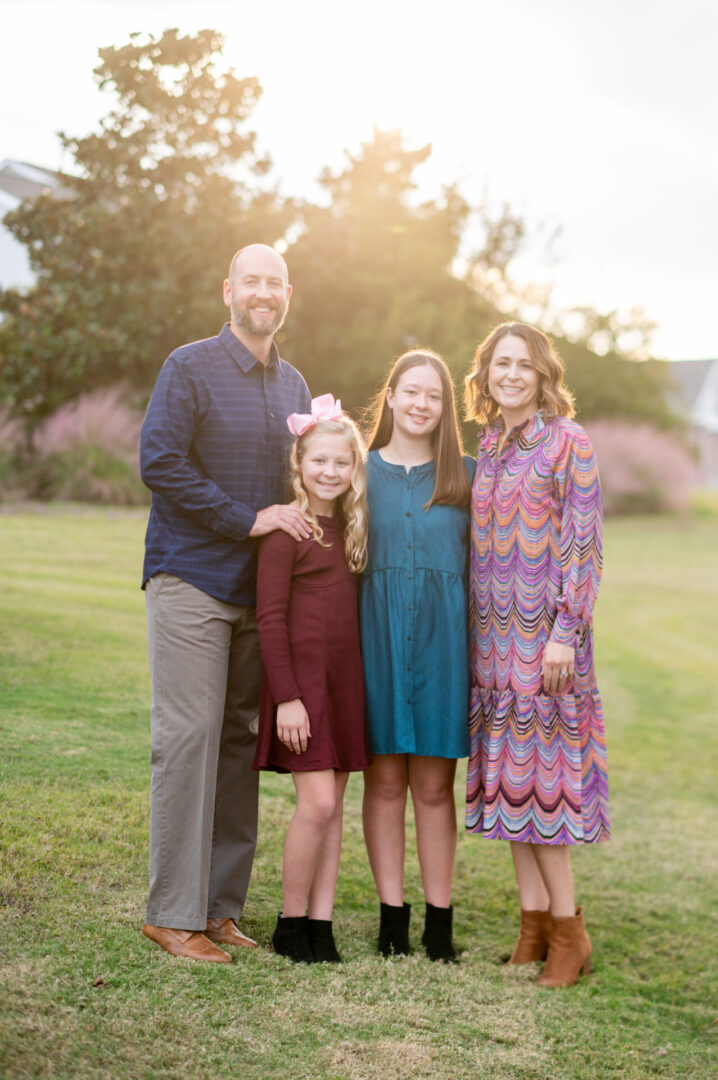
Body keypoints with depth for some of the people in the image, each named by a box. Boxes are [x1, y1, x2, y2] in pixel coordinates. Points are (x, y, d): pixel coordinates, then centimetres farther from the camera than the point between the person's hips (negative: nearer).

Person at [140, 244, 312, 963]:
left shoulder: (294, 385, 17)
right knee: (188, 736, -8)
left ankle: (220, 905, 14)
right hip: (191, 580, -6)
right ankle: (172, 912, -1)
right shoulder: (190, 367, -3)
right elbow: (160, 461, -13)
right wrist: (248, 519, -15)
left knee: (240, 740, 7)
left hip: (261, 586, 6)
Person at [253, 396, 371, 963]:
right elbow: (270, 617, -11)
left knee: (333, 805, 7)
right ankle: (289, 925, 7)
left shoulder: (349, 528, 12)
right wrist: (287, 697, -15)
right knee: (317, 804, -9)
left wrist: (360, 684, 9)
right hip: (301, 677, -7)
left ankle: (321, 925, 14)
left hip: (345, 679, 7)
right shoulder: (287, 530, -8)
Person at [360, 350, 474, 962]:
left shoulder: (465, 475, 8)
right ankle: (392, 915, 13)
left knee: (434, 784, 3)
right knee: (385, 780, 3)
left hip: (442, 636, 0)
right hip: (377, 632, 0)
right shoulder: (361, 471, 7)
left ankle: (440, 921, 11)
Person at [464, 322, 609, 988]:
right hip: (494, 631, 6)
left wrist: (566, 631, -16)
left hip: (545, 628, -6)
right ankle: (534, 924, 16)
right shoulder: (487, 446, 13)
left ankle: (568, 932, 6)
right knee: (507, 772, 7)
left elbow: (583, 540, -10)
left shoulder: (569, 442, -5)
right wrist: (477, 627, 12)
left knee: (538, 771, -5)